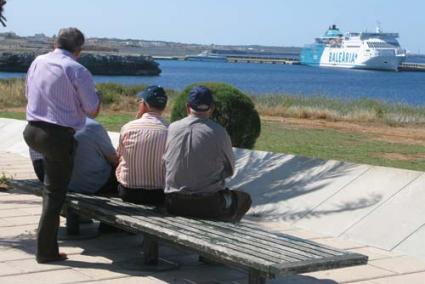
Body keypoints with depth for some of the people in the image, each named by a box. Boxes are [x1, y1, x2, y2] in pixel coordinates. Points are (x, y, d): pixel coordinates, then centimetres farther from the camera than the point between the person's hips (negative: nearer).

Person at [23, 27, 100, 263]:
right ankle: (47, 251, 9)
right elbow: (93, 111, -8)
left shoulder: (37, 62, 7)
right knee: (55, 193, 3)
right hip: (59, 136, -6)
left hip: (32, 131, 6)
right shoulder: (77, 71, -12)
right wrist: (94, 93, 12)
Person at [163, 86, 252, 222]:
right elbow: (230, 170, 3)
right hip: (209, 205, -3)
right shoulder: (219, 132, -9)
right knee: (244, 198, 24)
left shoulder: (171, 128, 0)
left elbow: (163, 163, 10)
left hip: (173, 205, 3)